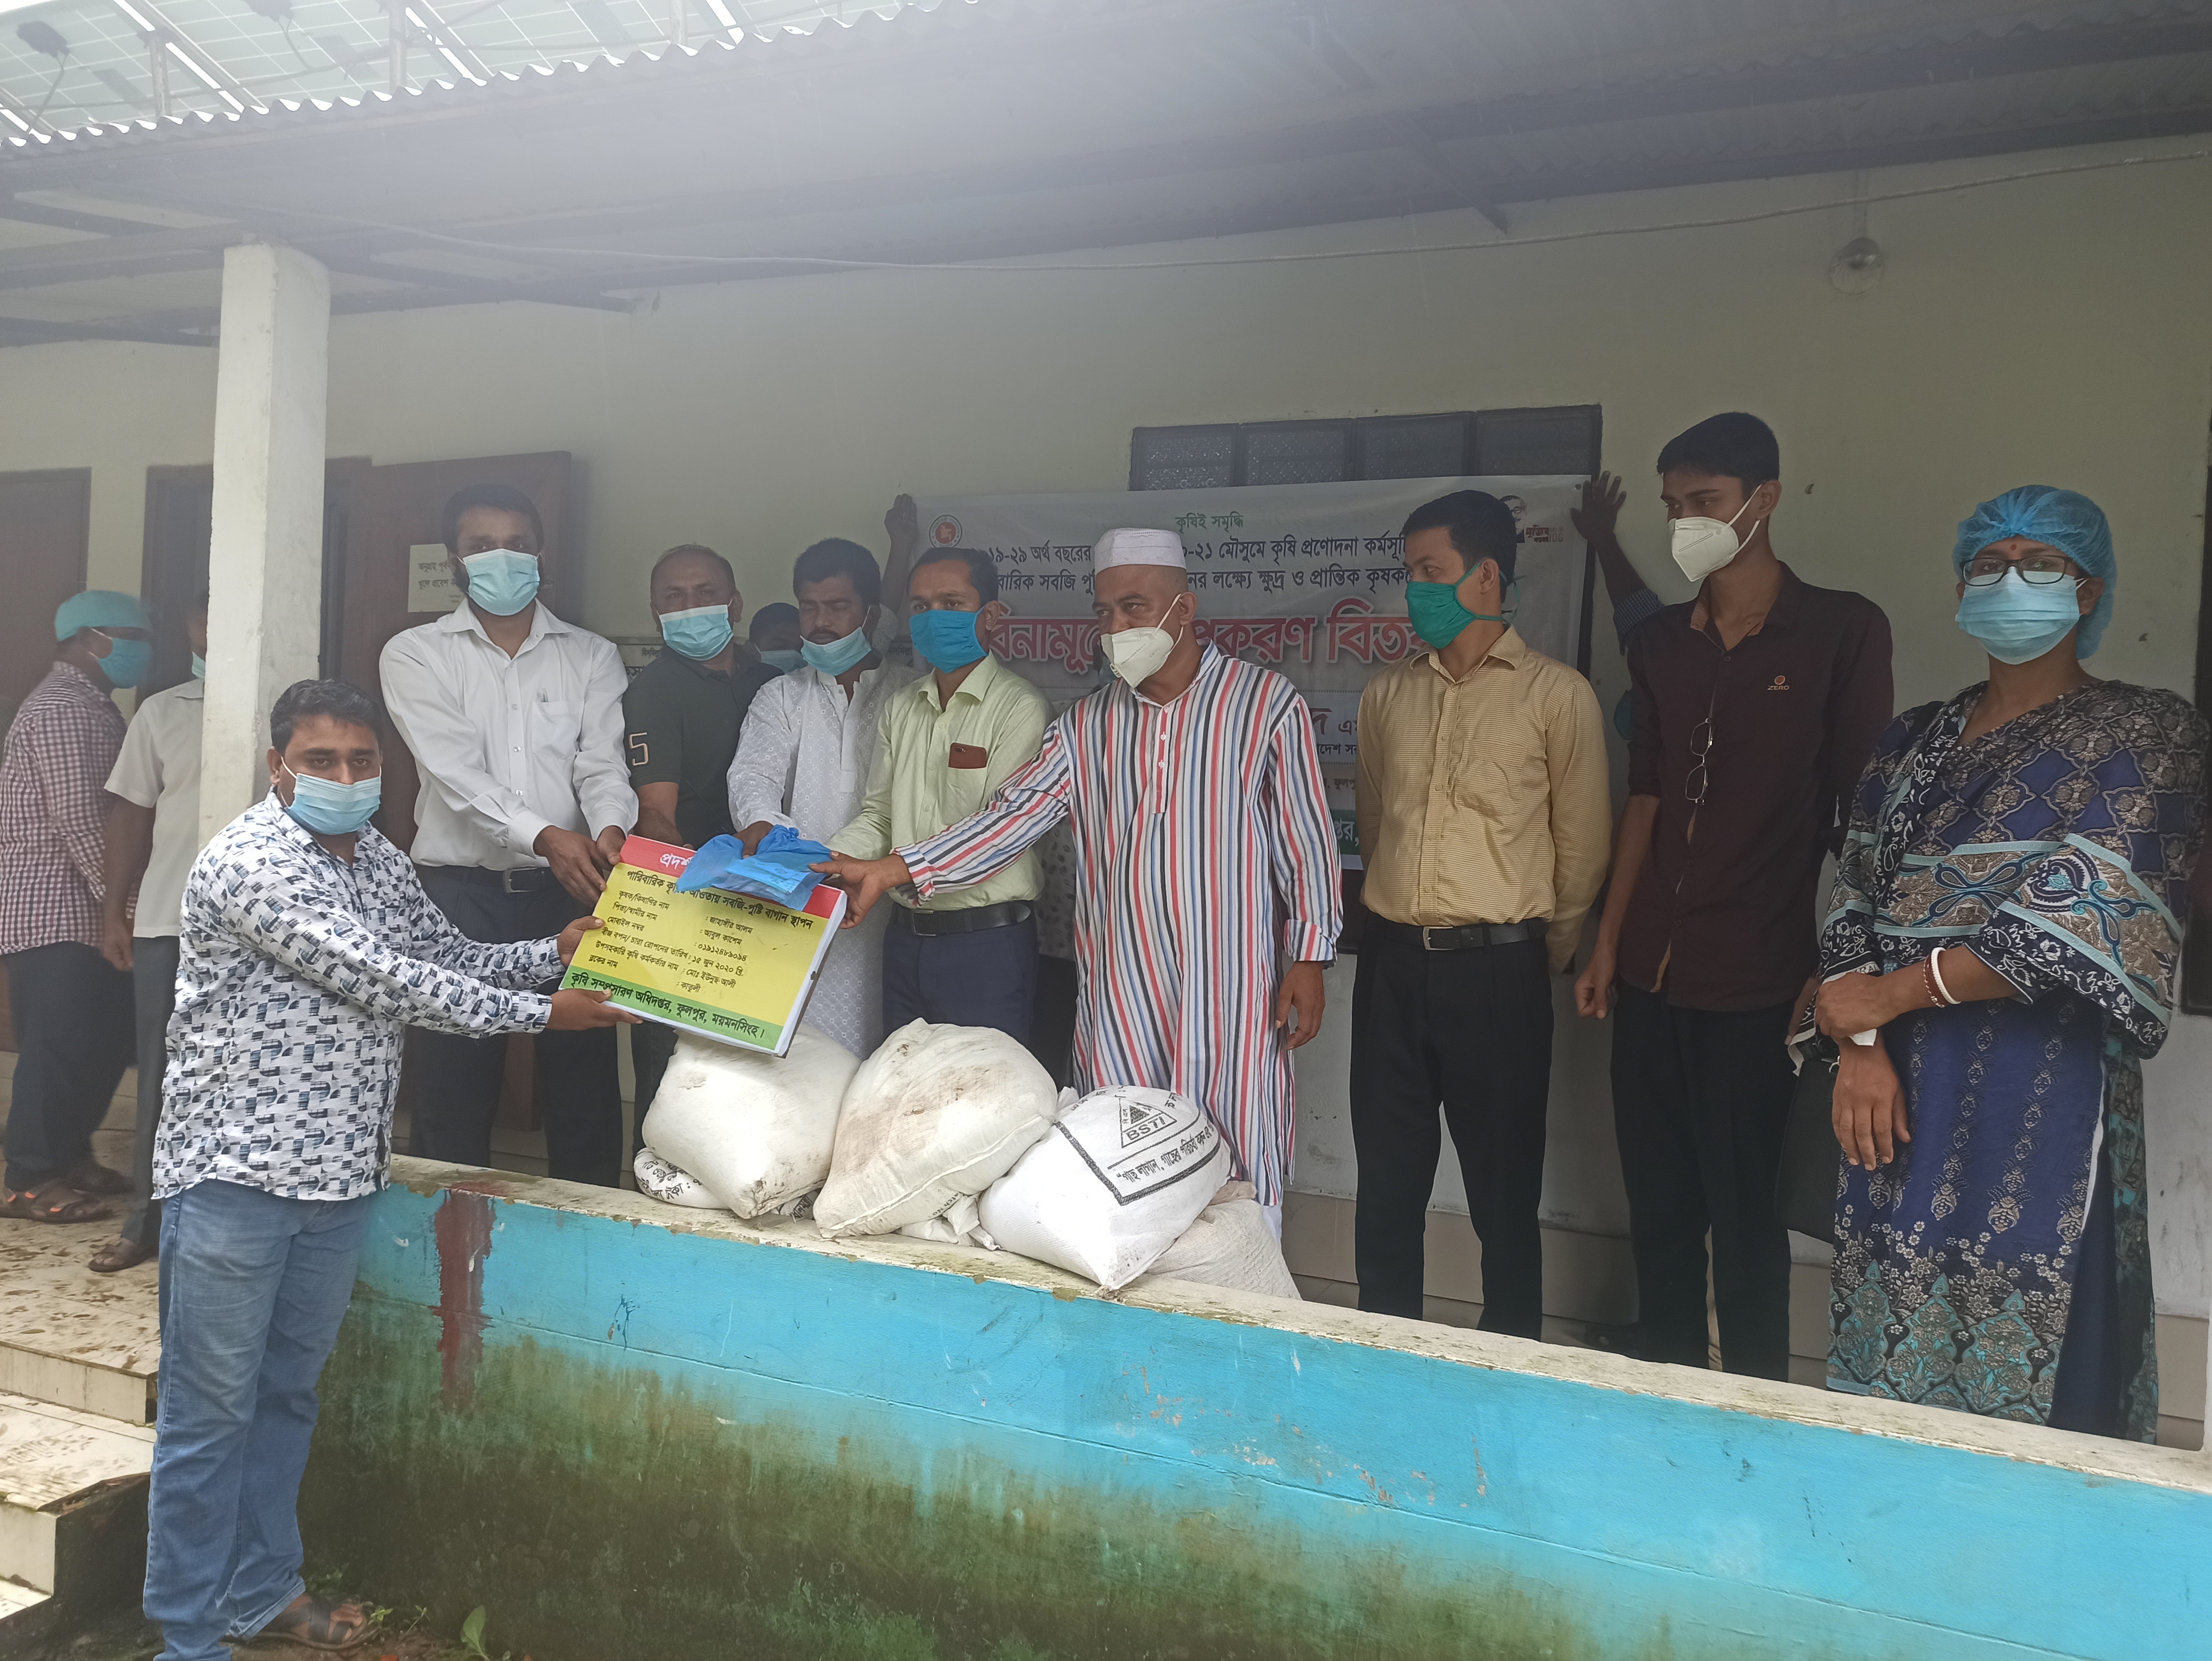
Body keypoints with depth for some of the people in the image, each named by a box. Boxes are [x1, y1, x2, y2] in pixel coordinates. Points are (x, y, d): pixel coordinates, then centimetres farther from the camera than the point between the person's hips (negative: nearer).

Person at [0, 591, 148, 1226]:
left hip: (85, 907, 10)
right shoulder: (62, 707, -14)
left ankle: (68, 1155, 24)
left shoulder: (90, 706, 19)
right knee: (60, 1043, -5)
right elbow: (77, 816, -20)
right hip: (52, 910, -10)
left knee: (106, 1037, 12)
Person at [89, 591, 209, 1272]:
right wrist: (113, 909, 7)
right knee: (162, 1076, 8)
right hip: (166, 922, 2)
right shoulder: (162, 712, 9)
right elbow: (132, 813, 11)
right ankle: (146, 1222, 17)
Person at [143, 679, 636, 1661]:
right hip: (236, 1173, -8)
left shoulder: (378, 863, 10)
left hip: (340, 1174, 8)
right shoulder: (249, 864, -17)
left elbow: (453, 961, 16)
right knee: (211, 1413, 3)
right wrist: (540, 1014, -18)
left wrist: (558, 951, 0)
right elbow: (381, 981, -22)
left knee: (288, 1394, 19)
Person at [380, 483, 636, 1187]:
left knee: (586, 1077, 3)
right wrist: (546, 837, -25)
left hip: (570, 893, 2)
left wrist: (610, 830, -24)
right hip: (463, 891, -1)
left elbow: (603, 763, 0)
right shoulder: (415, 654, 6)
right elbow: (457, 773, -9)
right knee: (455, 1083, 2)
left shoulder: (591, 657, 13)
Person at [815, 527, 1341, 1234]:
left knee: (1236, 1175, 0)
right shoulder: (1084, 726, 10)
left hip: (1230, 990, -3)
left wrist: (1308, 957, -4)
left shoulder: (1267, 703, 1)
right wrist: (892, 868, -11)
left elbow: (1307, 841, 1)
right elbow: (1013, 816, 0)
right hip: (1118, 991, 4)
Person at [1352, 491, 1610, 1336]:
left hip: (1498, 967, -4)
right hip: (1392, 960, 4)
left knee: (1504, 1192, 5)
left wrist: (1546, 955, 10)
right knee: (1387, 1183, 10)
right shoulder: (1386, 695, 10)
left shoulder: (1557, 696, -3)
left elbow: (1582, 848, 3)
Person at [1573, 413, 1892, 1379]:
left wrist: (1835, 970, -8)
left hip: (1756, 980, -5)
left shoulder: (1842, 631, -4)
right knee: (1657, 1207, 12)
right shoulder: (1660, 644, 10)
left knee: (1744, 1214, 2)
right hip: (1652, 974, 5)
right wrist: (1607, 944, 11)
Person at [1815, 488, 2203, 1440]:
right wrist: (1859, 1046, -9)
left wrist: (1888, 995, -9)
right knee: (1891, 1360, 9)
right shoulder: (1913, 740, 14)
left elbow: (2086, 924, -13)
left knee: (2029, 1374, -1)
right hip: (1902, 1086, 5)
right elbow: (1853, 905, 8)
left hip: (2046, 1089, -4)